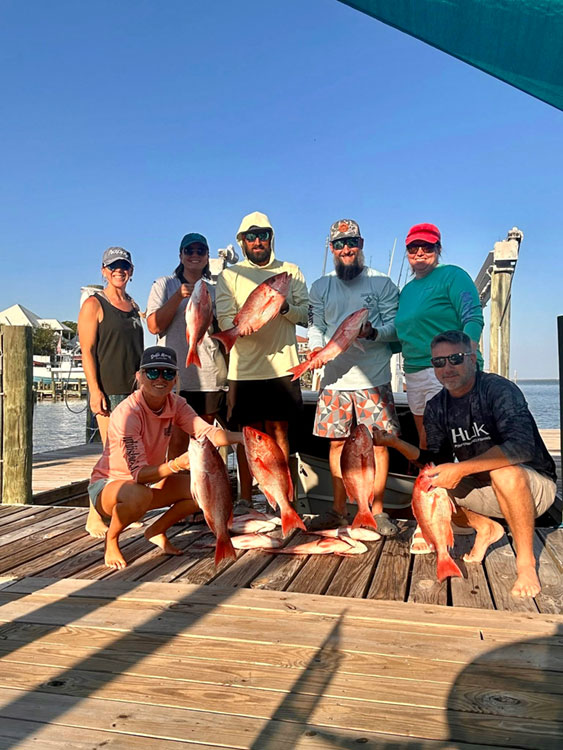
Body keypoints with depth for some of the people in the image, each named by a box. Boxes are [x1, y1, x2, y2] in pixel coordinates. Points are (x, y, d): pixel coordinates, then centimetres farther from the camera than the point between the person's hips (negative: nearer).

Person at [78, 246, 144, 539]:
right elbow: (87, 352, -7)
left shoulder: (134, 305, 18)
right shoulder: (94, 305, -1)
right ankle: (95, 517, 1)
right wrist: (95, 390, -15)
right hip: (110, 391, -6)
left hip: (136, 390, 6)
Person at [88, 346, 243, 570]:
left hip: (150, 480, 6)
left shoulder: (176, 404, -8)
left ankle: (156, 531, 10)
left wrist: (242, 437, -39)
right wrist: (176, 464, -47)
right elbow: (138, 474, -31)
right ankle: (111, 539, -6)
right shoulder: (127, 413, -27)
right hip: (108, 484, -6)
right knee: (139, 495, -40)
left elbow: (206, 432, -21)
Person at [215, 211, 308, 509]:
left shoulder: (290, 271, 11)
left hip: (282, 365, 1)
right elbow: (224, 319, -3)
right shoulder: (230, 275, 7)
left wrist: (286, 307, -16)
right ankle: (245, 499, 16)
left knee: (279, 430, 6)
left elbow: (306, 314, 5)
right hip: (245, 366, -1)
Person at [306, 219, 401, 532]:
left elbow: (396, 324, 0)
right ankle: (339, 510, 19)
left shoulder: (381, 282, 5)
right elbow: (316, 327, 9)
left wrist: (373, 331, -20)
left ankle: (377, 510, 13)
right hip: (335, 378, 3)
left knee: (379, 443, -1)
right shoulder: (320, 287, 13)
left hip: (374, 379, -2)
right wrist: (316, 348, -11)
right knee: (337, 443, 7)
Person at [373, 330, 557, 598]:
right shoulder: (436, 408, 0)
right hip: (484, 490, 6)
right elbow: (436, 460, -2)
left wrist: (461, 469, -39)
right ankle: (486, 528, 13)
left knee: (504, 470, -37)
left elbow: (522, 445, -35)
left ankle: (526, 561, -16)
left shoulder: (498, 389, -21)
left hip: (533, 486, -6)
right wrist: (396, 443, -17)